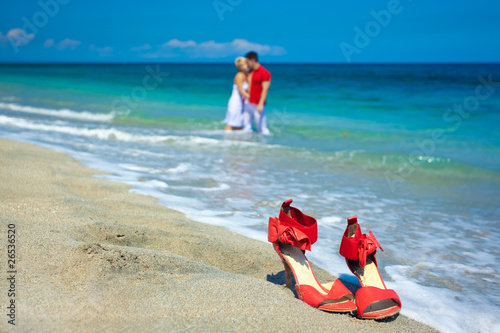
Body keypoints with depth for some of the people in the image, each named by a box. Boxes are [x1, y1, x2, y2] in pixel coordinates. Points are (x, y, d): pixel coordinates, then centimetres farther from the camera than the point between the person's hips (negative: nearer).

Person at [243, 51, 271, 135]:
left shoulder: (265, 73, -9)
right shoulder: (250, 73, 15)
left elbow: (265, 89, -16)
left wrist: (261, 104, -23)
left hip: (257, 105, -8)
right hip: (248, 104, 8)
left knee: (262, 128, -7)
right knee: (246, 127, 6)